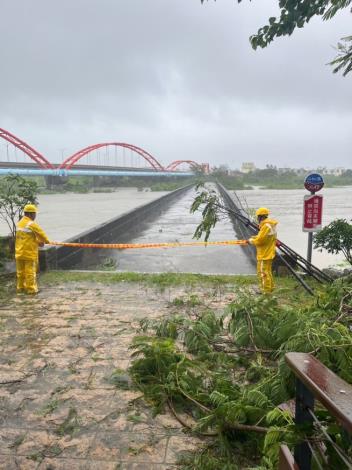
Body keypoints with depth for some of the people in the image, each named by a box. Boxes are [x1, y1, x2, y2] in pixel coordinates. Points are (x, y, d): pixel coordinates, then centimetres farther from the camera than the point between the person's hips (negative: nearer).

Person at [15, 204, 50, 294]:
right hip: (29, 253, -8)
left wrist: (38, 242, 6)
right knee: (30, 271, 0)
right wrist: (47, 241, 12)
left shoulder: (20, 223, 10)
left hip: (19, 252, 8)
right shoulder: (31, 224, -16)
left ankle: (20, 287, 24)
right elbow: (41, 234, -8)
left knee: (20, 271, 15)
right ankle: (31, 289, 5)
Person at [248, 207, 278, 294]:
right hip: (268, 253, 10)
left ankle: (266, 292, 5)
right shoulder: (270, 225, 11)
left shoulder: (266, 226, -22)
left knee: (263, 272, -2)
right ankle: (270, 288, 36)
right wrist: (253, 238, 8)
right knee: (268, 271, 22)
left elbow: (259, 240, -23)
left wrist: (251, 240, -5)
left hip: (264, 254, -10)